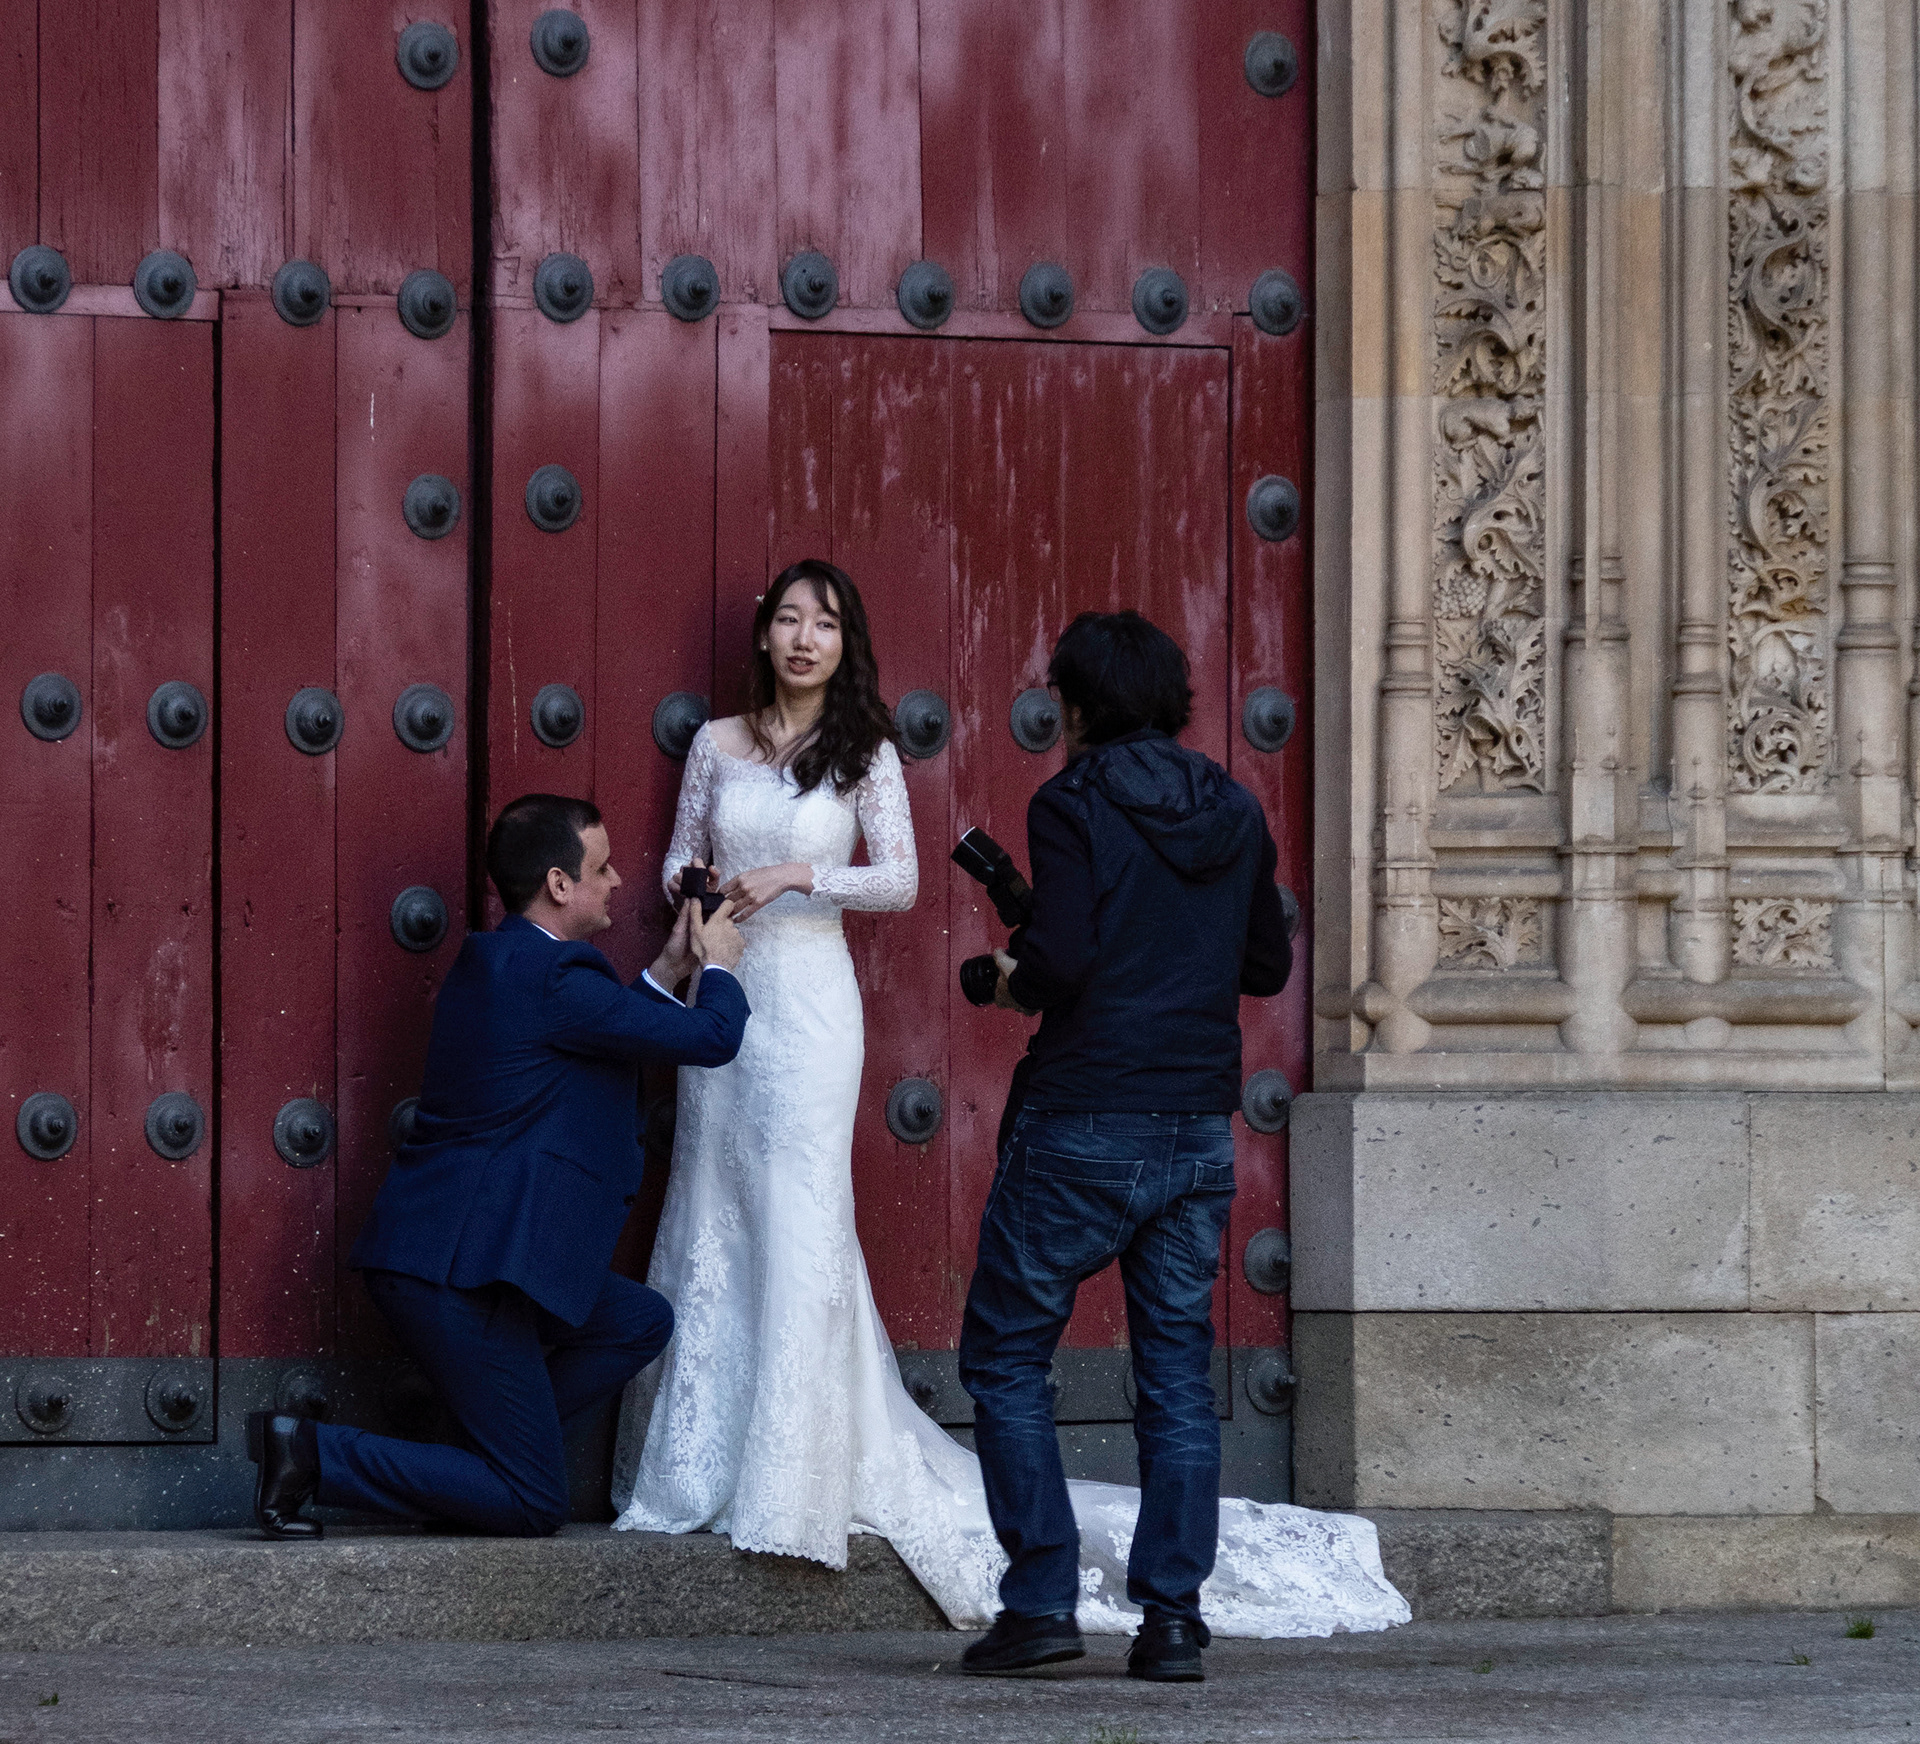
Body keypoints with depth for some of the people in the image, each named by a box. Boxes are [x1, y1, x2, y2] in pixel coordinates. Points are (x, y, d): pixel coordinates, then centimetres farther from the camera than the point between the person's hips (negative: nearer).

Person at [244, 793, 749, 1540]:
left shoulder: (492, 963, 14)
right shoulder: (554, 980, -16)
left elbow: (604, 1031, 31)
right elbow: (715, 1037, -11)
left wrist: (667, 971, 25)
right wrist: (718, 966, 10)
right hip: (457, 1274, -10)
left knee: (642, 1322, 21)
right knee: (534, 1506, -5)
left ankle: (498, 1439, 14)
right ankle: (313, 1456, -10)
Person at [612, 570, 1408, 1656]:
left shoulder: (863, 753, 2)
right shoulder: (717, 745, 11)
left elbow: (900, 881, -3)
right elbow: (681, 856, 16)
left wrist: (793, 877, -14)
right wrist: (690, 886, -7)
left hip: (809, 996, -4)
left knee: (796, 1220, -8)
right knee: (710, 1216, 2)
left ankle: (792, 1475, -7)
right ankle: (699, 1470, 7)